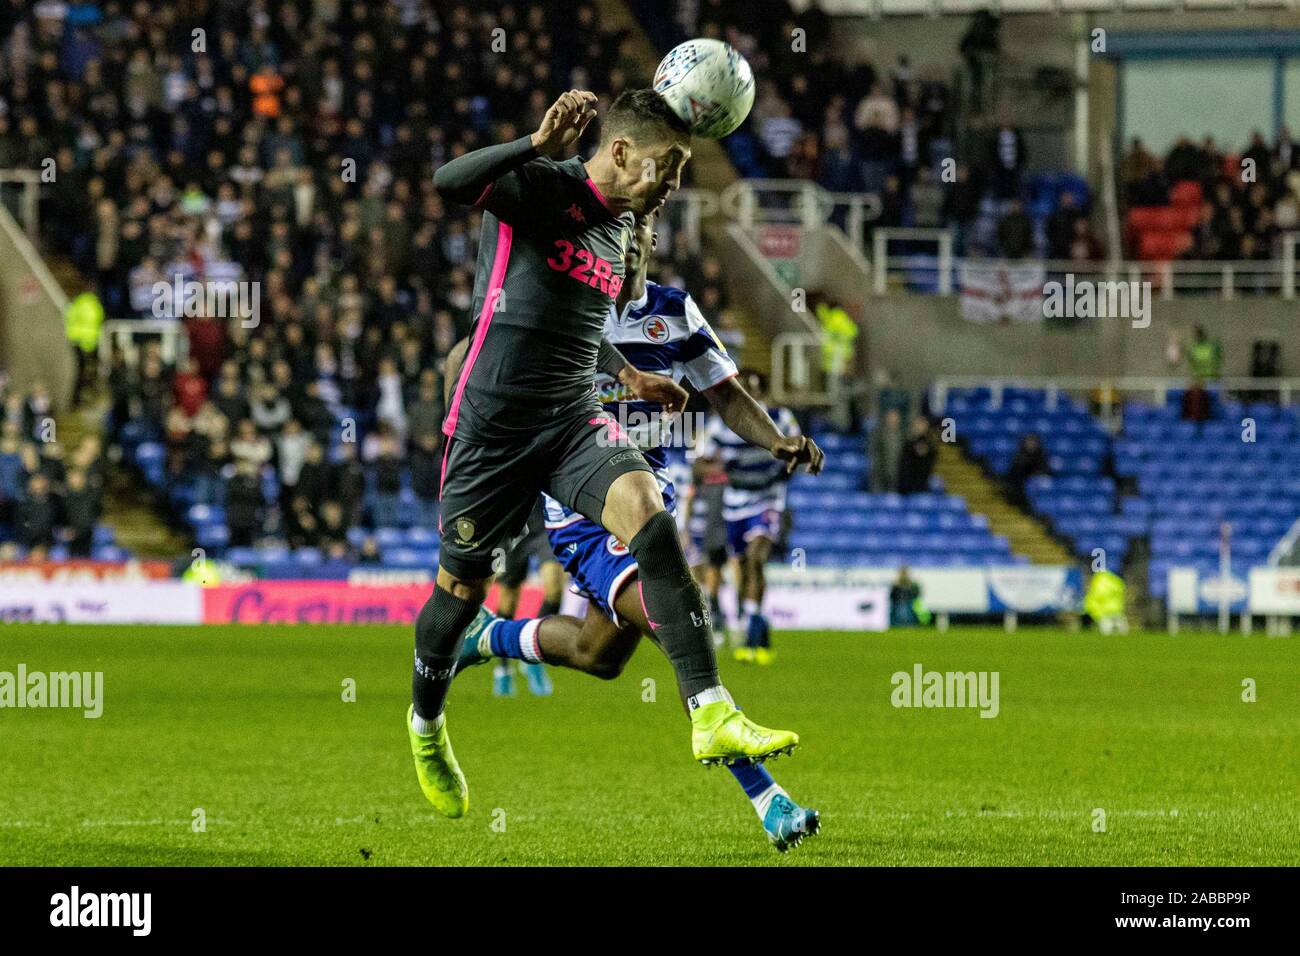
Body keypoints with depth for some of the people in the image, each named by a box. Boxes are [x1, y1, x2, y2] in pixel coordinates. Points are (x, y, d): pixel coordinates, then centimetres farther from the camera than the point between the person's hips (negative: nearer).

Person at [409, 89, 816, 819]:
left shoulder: (620, 226, 13)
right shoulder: (543, 186, -10)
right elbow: (450, 183, -32)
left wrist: (628, 375, 35)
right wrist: (541, 146, -41)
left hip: (575, 419, 5)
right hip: (494, 422, -5)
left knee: (645, 508, -24)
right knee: (464, 583, 9)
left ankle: (712, 716, -35)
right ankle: (426, 724, 41)